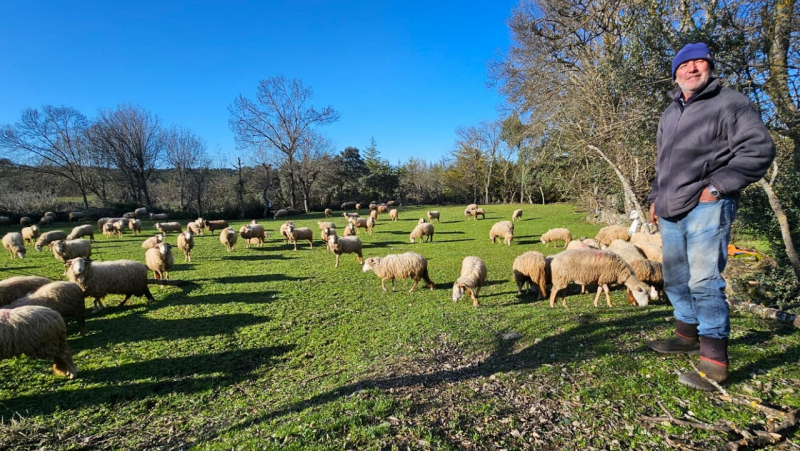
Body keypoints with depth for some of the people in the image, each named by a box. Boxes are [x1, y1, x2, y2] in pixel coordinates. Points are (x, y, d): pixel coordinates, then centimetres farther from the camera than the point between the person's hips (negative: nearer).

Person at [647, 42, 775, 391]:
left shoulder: (730, 103, 0)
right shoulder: (669, 113, 21)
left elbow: (759, 149, -9)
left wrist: (716, 186, -15)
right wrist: (656, 198, 21)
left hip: (706, 208, -7)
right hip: (670, 212, 7)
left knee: (704, 281, -11)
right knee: (676, 280, 14)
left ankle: (714, 361, -3)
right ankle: (688, 335, 30)